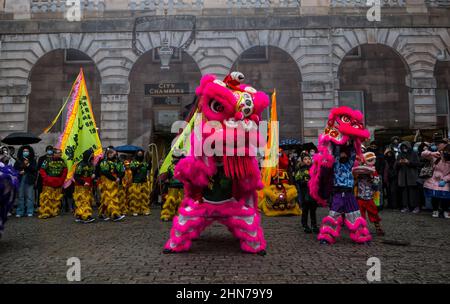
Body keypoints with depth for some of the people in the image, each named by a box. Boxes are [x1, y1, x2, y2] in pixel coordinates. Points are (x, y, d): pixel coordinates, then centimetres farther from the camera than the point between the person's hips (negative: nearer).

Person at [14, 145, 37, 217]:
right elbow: (14, 169, 10)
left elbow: (35, 169, -3)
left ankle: (29, 212, 3)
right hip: (21, 180, 2)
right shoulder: (18, 161, 10)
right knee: (20, 196, 4)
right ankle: (19, 212, 11)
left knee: (29, 196, -3)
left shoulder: (33, 160, 5)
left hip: (29, 180, -1)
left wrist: (28, 165, -14)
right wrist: (19, 172, -9)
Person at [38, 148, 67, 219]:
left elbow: (65, 171, 16)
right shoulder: (47, 161, -5)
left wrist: (62, 180, 8)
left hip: (58, 183, 4)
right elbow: (42, 171, -4)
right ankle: (45, 213, -5)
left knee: (57, 199, 7)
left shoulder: (62, 161, 9)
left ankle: (55, 212, 16)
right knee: (46, 198, -8)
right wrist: (47, 179, -8)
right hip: (48, 184, -4)